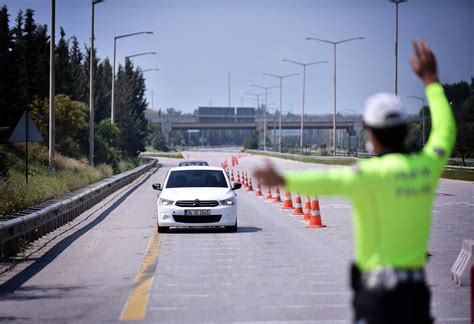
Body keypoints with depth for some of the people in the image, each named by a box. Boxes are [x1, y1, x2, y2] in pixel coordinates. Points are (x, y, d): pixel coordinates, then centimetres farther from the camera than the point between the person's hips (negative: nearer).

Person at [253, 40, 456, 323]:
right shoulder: (427, 166, 5)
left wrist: (283, 180, -38)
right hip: (417, 290, 6)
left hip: (378, 292, -6)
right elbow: (445, 132, 24)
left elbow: (331, 181, -31)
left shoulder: (375, 172, -13)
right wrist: (432, 81, 33)